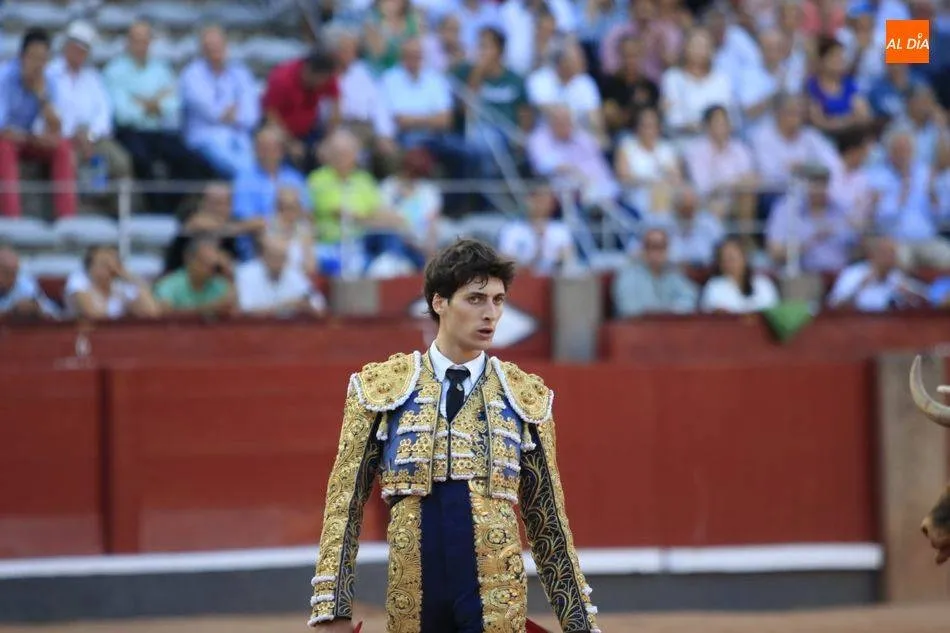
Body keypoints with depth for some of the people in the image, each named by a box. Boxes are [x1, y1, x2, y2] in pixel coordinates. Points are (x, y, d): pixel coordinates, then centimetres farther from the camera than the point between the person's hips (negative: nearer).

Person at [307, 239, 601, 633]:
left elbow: (548, 521, 13)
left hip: (497, 600, 0)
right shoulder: (380, 388, 5)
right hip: (412, 598, 0)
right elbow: (345, 504, 4)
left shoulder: (526, 397, 9)